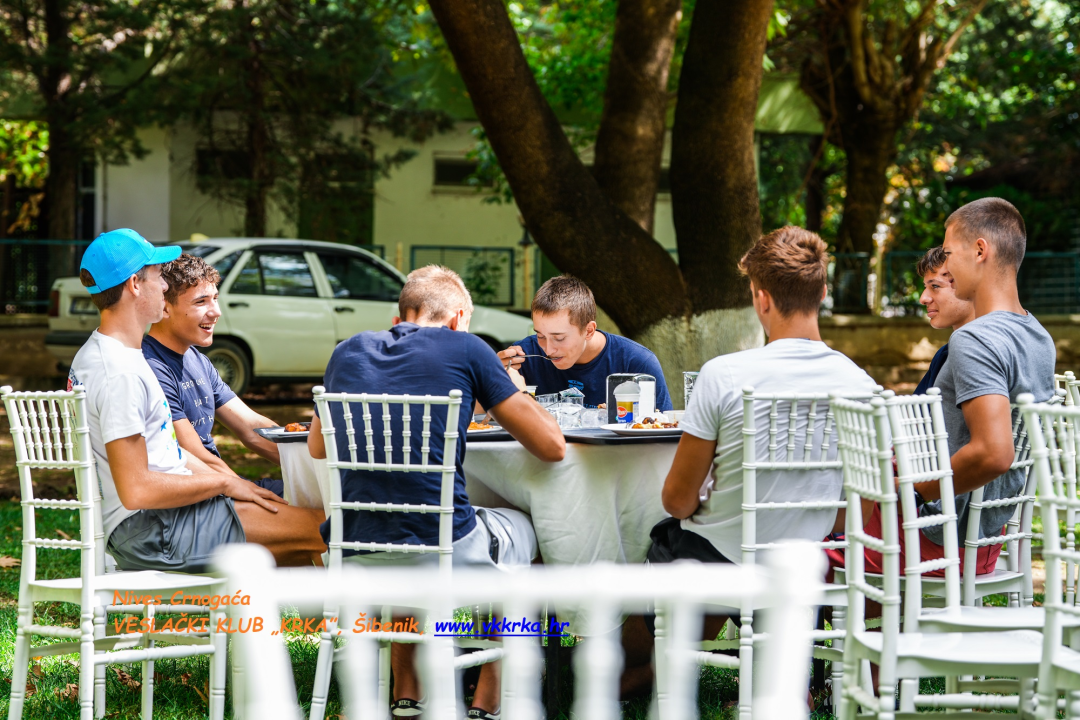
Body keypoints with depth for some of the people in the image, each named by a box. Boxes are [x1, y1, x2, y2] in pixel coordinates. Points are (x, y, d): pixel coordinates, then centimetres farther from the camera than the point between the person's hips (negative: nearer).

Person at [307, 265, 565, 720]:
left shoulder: (348, 352, 11)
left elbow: (317, 447, 28)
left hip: (354, 560, 4)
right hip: (446, 555, -4)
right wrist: (513, 392, 20)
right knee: (522, 528, 30)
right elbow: (551, 446, 1)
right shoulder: (464, 349, -1)